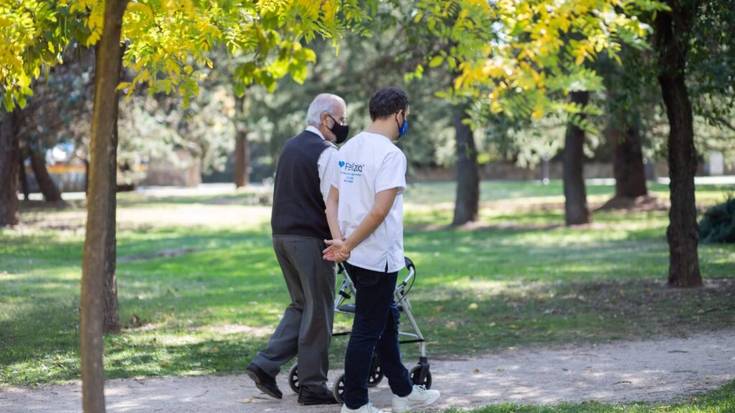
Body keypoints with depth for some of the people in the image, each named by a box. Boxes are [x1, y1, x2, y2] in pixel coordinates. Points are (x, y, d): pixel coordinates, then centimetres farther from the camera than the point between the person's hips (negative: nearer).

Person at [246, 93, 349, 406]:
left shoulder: (290, 146, 15)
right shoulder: (326, 153, -12)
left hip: (282, 235, 8)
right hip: (310, 239, -8)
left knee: (301, 304, 18)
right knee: (318, 311, 2)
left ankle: (266, 365, 8)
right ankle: (312, 385, 7)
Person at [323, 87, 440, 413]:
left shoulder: (349, 148, 10)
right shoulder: (391, 154, -17)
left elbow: (332, 201, 8)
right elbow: (380, 211, -24)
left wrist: (339, 240, -4)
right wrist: (348, 245, -16)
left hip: (355, 256, 9)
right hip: (377, 257, -9)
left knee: (386, 321, 20)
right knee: (368, 330, 0)